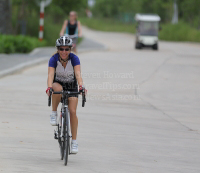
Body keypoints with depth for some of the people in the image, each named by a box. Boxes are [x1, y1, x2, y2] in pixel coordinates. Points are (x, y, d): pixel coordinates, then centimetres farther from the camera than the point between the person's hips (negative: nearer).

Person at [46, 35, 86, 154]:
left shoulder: (74, 58, -23)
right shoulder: (54, 59, -23)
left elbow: (78, 74, -34)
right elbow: (50, 74, -35)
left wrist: (81, 86, -53)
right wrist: (49, 88, -53)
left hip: (71, 85, 0)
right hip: (58, 83, 0)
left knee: (73, 112, -13)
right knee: (58, 89, -38)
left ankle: (74, 141, -6)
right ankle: (54, 113, -15)